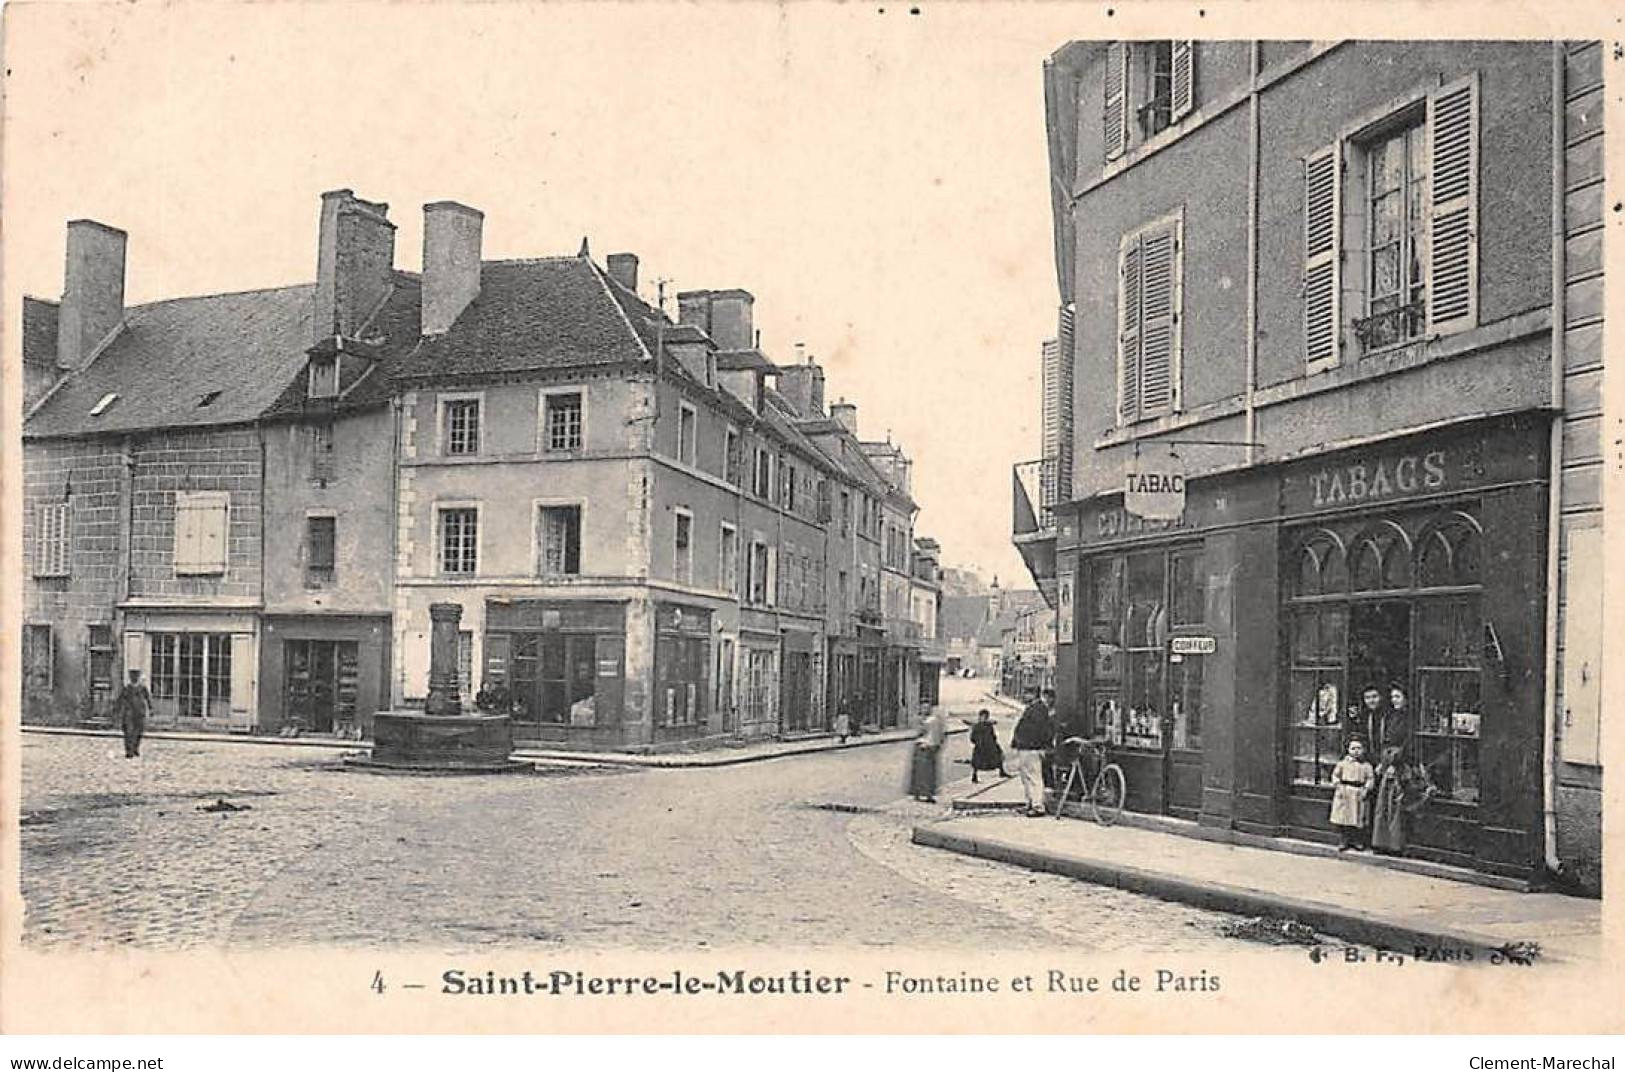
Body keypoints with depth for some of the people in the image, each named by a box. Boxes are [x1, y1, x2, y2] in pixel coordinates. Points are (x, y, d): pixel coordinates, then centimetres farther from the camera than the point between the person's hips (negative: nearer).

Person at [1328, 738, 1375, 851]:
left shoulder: (1366, 765, 5)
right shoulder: (1342, 763, 4)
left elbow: (1370, 778, 5)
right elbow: (1336, 775, 7)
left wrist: (1366, 790, -7)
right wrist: (1337, 787, -4)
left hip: (1359, 794, 1)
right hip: (1344, 792, 0)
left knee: (1358, 818, 5)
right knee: (1343, 817, 0)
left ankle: (1358, 841, 18)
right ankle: (1343, 841, 8)